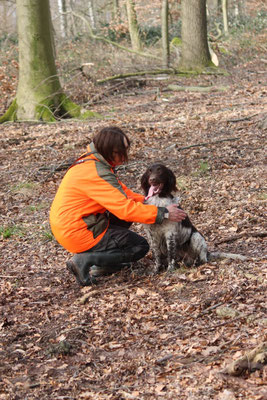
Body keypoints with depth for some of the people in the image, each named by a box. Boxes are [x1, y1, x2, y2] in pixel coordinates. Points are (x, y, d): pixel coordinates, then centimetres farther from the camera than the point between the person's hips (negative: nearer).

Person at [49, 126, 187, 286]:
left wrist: (146, 200, 2)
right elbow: (126, 208, -26)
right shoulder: (96, 174, -25)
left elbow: (121, 192, 15)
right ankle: (85, 260, -10)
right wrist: (164, 213, -20)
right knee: (141, 246, -2)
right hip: (77, 234, -9)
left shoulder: (93, 162, 6)